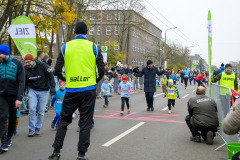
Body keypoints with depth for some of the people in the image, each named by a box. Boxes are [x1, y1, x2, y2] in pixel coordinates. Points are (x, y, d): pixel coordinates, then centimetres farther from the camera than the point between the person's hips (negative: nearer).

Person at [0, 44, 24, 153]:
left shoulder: (17, 64, -4)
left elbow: (21, 82, -8)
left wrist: (19, 98, -15)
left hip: (14, 96, -2)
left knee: (12, 118, 10)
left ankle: (9, 137, 30)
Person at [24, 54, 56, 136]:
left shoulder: (42, 66, -12)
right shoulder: (25, 69, -4)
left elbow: (50, 76, -6)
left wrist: (52, 87, -14)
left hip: (44, 91, -1)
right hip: (32, 90, 1)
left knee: (41, 111, 1)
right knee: (32, 109, -10)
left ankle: (37, 129, 14)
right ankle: (31, 129, -1)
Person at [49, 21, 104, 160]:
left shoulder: (66, 47, 2)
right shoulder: (93, 47, 0)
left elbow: (58, 70, 0)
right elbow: (101, 70, -1)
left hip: (71, 90, 1)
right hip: (89, 91, -1)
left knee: (64, 120, 15)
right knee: (85, 123, 9)